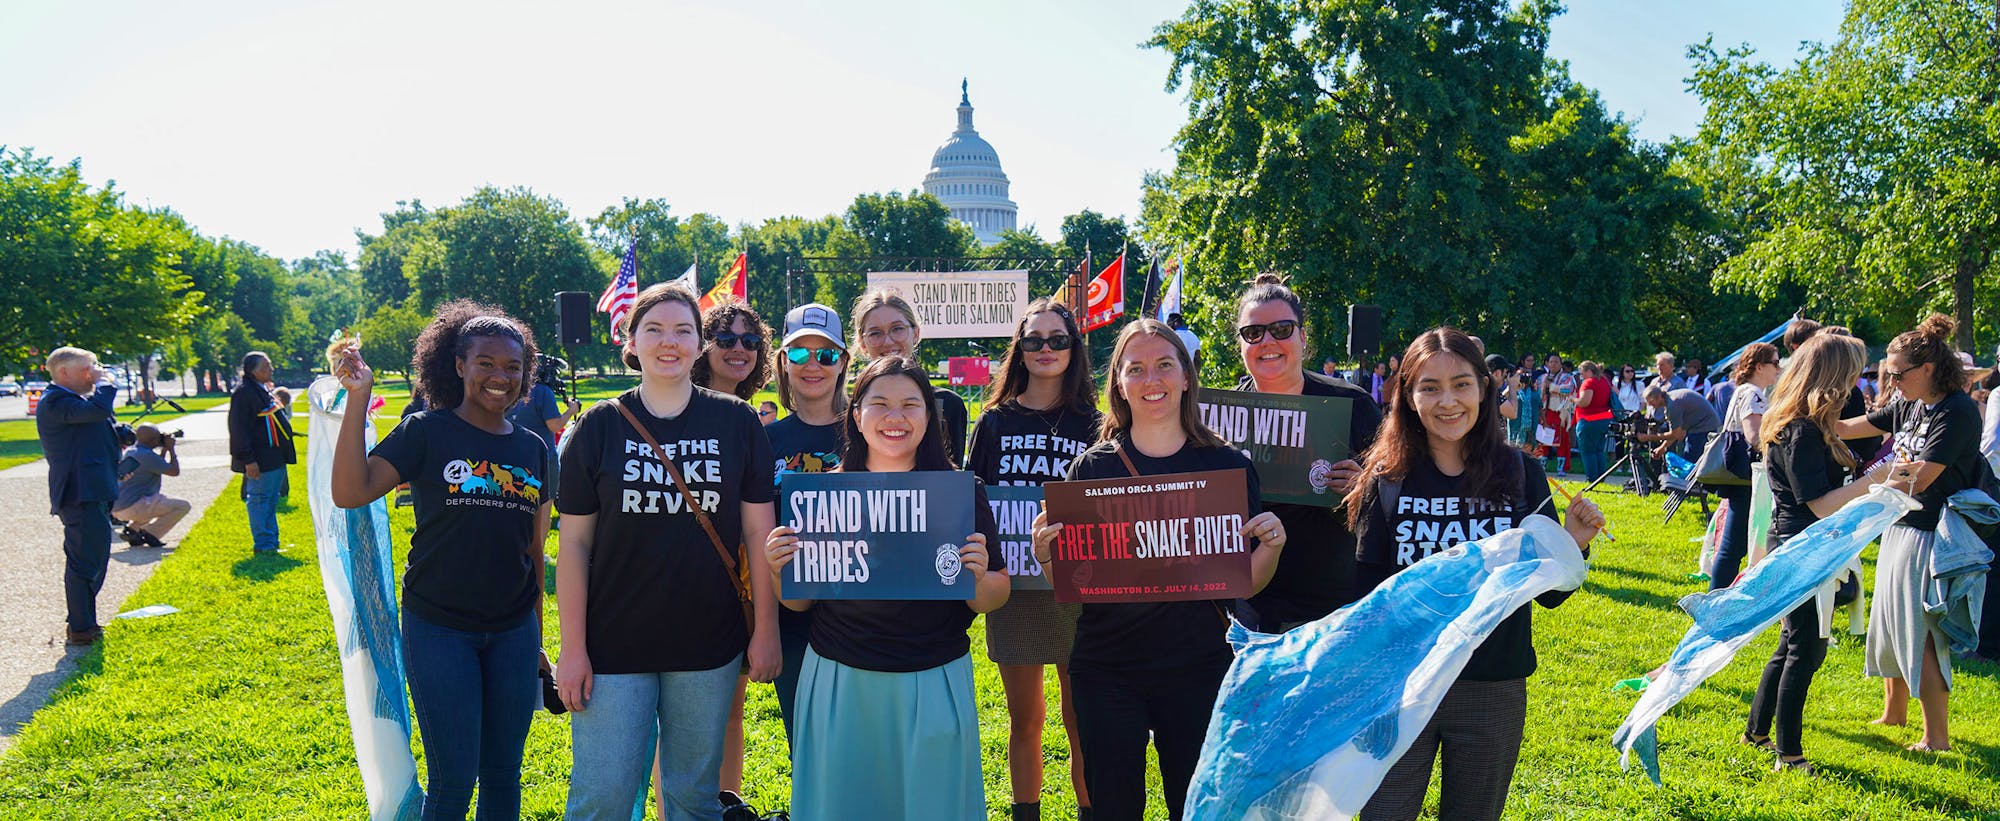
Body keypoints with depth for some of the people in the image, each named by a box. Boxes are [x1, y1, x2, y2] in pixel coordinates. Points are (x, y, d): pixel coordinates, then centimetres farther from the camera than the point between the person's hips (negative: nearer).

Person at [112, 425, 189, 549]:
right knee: (183, 506, -8)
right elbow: (174, 471, -9)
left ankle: (132, 528, 15)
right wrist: (171, 448, 2)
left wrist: (164, 449, 23)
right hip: (134, 507, -9)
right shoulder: (147, 455, -15)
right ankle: (151, 533, -10)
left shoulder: (129, 451, 14)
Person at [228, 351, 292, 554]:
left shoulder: (264, 390, 17)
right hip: (260, 460, -10)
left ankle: (271, 540, 23)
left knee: (271, 500, 15)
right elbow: (239, 429, -18)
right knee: (259, 499, -4)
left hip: (275, 458, 10)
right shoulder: (244, 393, -14)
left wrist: (284, 453, 25)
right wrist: (247, 459, -21)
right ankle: (263, 543, 1)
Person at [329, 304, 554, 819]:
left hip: (512, 632, 4)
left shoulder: (534, 449, 7)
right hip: (438, 628, -4)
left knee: (503, 775, 12)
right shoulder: (427, 433, -5)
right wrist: (357, 401, -23)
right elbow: (350, 493, -18)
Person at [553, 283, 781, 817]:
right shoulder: (600, 427, -1)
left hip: (708, 647, 1)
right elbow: (574, 543, 0)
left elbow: (759, 532, 3)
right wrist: (572, 647, -4)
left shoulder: (737, 423, 1)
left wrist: (766, 631, 0)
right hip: (613, 645, -1)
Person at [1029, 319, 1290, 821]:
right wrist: (1045, 554, -17)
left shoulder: (1229, 465, 0)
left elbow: (1245, 583, 3)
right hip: (1106, 671, 0)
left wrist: (1272, 546, -15)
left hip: (1199, 671, 0)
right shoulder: (1091, 468, -2)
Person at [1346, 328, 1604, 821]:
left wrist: (1573, 544, -15)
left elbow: (1549, 594, 3)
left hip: (1494, 691, 1)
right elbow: (1368, 590, -1)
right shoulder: (1387, 479, -5)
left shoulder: (1520, 474, -3)